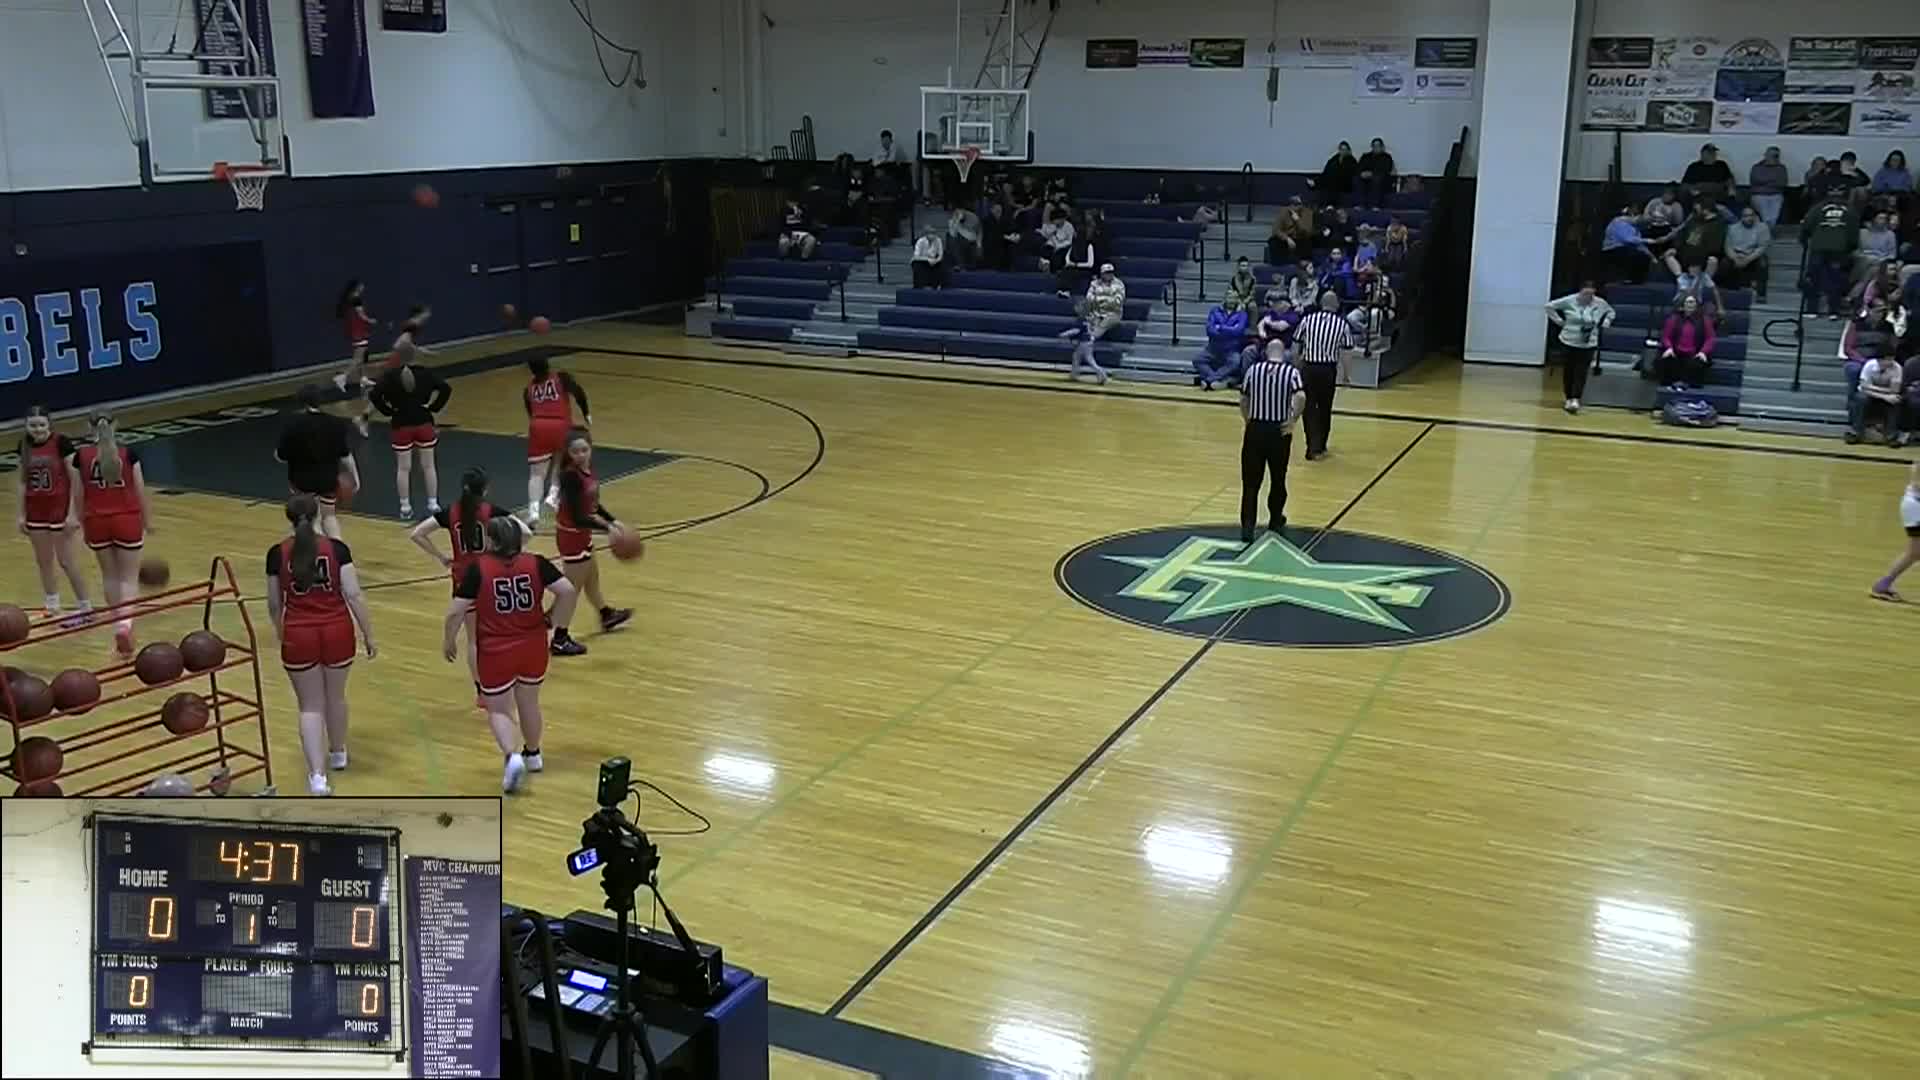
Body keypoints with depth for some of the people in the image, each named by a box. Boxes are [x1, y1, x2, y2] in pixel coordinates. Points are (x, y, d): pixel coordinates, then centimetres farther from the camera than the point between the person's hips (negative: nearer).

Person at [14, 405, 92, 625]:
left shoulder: (61, 442, -14)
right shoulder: (24, 445, 2)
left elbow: (75, 480, -13)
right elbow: (23, 481, 10)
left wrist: (72, 513, -16)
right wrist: (21, 514, 8)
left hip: (60, 508, -5)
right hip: (35, 511, 5)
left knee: (65, 561, -3)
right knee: (43, 561, 11)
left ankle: (85, 607, 7)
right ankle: (51, 606, 23)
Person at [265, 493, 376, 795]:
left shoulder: (277, 554, -3)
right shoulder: (336, 549, -5)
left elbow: (274, 605, 6)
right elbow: (354, 595, -8)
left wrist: (281, 633, 25)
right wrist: (368, 634, 0)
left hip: (299, 636, -1)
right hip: (337, 632, 1)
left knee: (310, 706, 7)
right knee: (335, 696, 24)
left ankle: (317, 776, -6)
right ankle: (338, 754, 45)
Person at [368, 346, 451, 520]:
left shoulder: (391, 376, -9)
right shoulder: (425, 373, -6)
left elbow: (374, 395, -17)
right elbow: (446, 389, -11)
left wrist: (388, 411, -4)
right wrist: (434, 407, -2)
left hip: (401, 425, -1)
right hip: (424, 423, 1)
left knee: (403, 468, 8)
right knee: (428, 465, 12)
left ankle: (405, 507, 12)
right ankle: (433, 504, 15)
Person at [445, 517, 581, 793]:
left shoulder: (477, 568, -11)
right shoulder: (536, 563, -5)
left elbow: (456, 612, -12)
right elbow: (569, 590, -11)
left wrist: (448, 641, 5)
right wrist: (555, 621, 4)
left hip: (496, 652, -3)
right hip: (533, 648, 3)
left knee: (498, 710, 11)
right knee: (529, 702, 25)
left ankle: (512, 757, -12)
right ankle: (532, 754, 43)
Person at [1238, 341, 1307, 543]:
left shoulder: (1253, 369, 2)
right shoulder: (1291, 371, -3)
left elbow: (1243, 401, 4)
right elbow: (1300, 397, -19)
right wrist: (1293, 420, -8)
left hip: (1255, 429, 0)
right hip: (1279, 431, 0)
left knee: (1251, 483, 4)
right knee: (1278, 480, 18)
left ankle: (1247, 527, -4)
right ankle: (1275, 522, 31)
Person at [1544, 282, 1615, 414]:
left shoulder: (1600, 303, -3)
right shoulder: (1569, 301, -11)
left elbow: (1611, 312, 18)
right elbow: (1550, 307, -2)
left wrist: (1605, 324, 4)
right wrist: (1559, 321, -5)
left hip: (1588, 345, 1)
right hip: (1569, 342, -1)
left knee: (1581, 373, -7)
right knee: (1568, 372, 7)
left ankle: (1576, 399, -11)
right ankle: (1569, 398, 19)